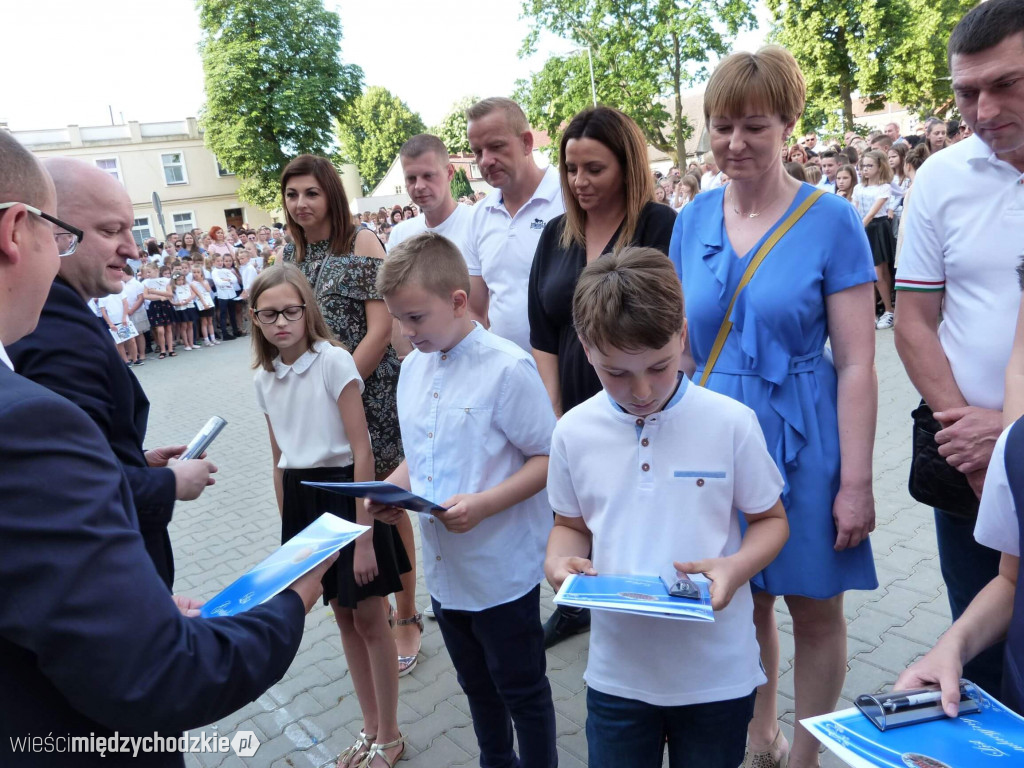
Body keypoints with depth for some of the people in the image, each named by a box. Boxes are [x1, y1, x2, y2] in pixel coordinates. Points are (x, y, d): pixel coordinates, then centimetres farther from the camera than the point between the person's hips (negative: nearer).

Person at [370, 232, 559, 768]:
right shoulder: (412, 367, 2)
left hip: (503, 569, -7)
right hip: (445, 566, 7)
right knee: (476, 684, 26)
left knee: (521, 692, 13)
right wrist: (391, 491, -7)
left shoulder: (507, 368, -20)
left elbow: (548, 457, -18)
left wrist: (483, 504, -28)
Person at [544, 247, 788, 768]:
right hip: (616, 671, 2)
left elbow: (770, 520, 0)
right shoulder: (574, 432, -6)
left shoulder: (730, 423, -13)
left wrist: (736, 567, -20)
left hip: (717, 672, -1)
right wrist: (558, 561, -12)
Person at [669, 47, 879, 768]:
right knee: (741, 602, 16)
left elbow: (856, 363, -9)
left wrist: (856, 483, -12)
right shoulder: (694, 219, 3)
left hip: (801, 443, -3)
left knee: (815, 608, 11)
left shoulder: (831, 220, -7)